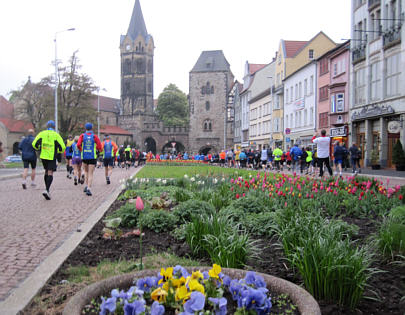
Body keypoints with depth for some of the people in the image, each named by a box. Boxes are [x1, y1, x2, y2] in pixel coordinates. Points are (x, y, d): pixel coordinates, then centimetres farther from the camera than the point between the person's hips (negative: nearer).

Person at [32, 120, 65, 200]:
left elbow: (34, 144, -2)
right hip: (52, 157, -3)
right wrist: (59, 152, 12)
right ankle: (47, 190, -22)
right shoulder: (56, 135, -4)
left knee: (46, 172, 20)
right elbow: (62, 147, -9)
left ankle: (47, 189, 23)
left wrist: (38, 149, 19)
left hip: (43, 156, 3)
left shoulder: (42, 134, 4)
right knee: (50, 173, -4)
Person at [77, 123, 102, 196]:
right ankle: (89, 189, -12)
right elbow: (99, 147, -8)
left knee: (86, 171, 25)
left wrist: (81, 150, 7)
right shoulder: (94, 136, -3)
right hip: (93, 157, -2)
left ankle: (86, 185, 16)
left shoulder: (82, 136, 1)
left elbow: (78, 144, -12)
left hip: (84, 156, 2)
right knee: (90, 174, 0)